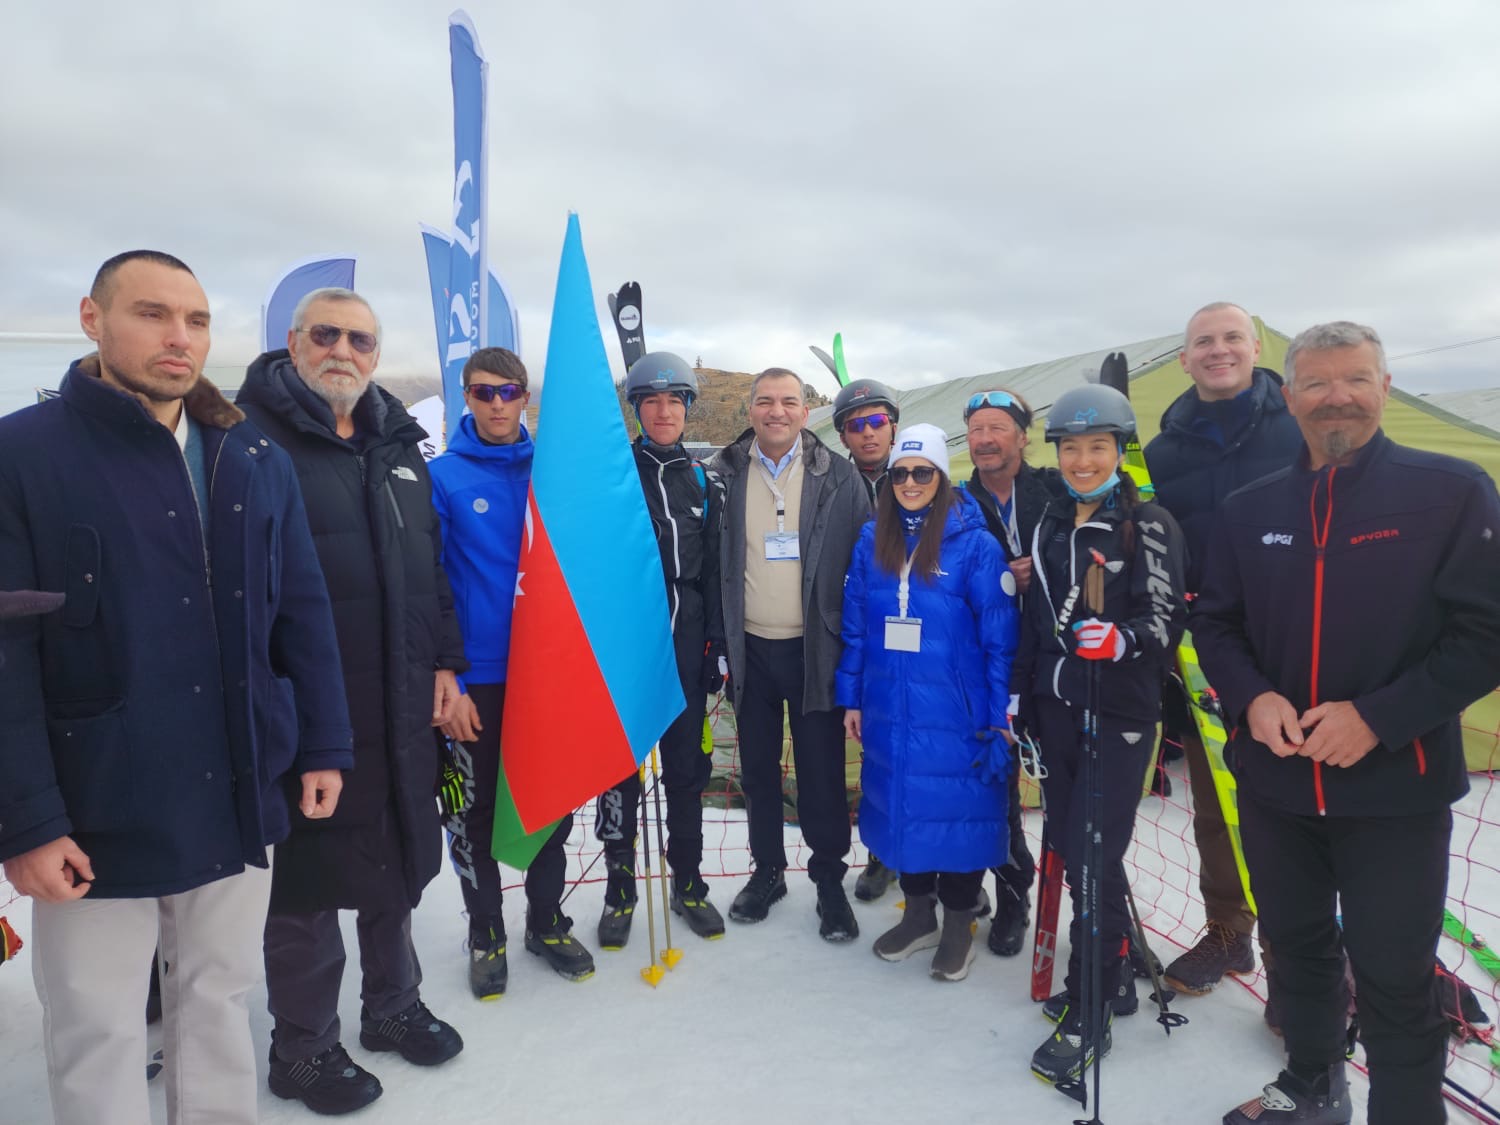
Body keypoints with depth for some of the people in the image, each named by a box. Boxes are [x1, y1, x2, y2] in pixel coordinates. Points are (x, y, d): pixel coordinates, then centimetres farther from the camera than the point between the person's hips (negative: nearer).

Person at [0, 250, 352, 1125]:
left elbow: (304, 615, 6)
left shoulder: (257, 460, 5)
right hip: (96, 810, -3)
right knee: (99, 1036, 13)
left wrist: (324, 748, 4)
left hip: (239, 798, 4)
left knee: (220, 1002, 20)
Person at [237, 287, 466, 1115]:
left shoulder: (398, 445, 13)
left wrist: (444, 661, 11)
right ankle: (303, 1047, 28)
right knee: (306, 874, 8)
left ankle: (394, 1006, 39)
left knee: (396, 859, 18)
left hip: (401, 702, 6)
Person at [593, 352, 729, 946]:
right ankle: (619, 889, 20)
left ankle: (688, 884, 25)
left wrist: (717, 646, 6)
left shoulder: (704, 483, 10)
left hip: (684, 643, 3)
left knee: (687, 766, 9)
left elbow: (713, 573, 10)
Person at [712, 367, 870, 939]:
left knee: (822, 770, 6)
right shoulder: (725, 474, 1)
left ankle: (829, 880, 24)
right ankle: (767, 870, 33)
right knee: (757, 767, 14)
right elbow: (712, 561, 3)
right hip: (750, 648, 2)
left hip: (814, 648, -2)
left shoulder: (839, 477, -2)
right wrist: (717, 637, -3)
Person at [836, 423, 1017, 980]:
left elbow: (1000, 637, -9)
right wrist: (850, 697, 6)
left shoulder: (975, 544, -10)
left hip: (955, 716, -4)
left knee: (957, 810, 8)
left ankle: (958, 924, 30)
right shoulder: (871, 541, 3)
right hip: (889, 711, 4)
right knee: (903, 806, 16)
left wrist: (1000, 718, -9)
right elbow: (854, 625, 7)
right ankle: (918, 913, 36)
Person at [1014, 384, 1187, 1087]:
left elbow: (1166, 619, -11)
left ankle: (1088, 1015, 8)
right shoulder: (1050, 526, 11)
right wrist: (1019, 699, 15)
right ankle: (1117, 967, 32)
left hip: (1120, 712, -6)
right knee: (1069, 846, 11)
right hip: (1057, 707, 6)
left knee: (1095, 858, -6)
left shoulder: (1150, 524, -6)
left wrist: (1121, 639, -32)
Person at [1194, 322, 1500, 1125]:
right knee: (1298, 945, 21)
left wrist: (1378, 718, -19)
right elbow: (1215, 624, 9)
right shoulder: (1250, 509, 5)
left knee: (1394, 979, 6)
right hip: (1273, 781, 4)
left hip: (1396, 786, -4)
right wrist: (1252, 699, -10)